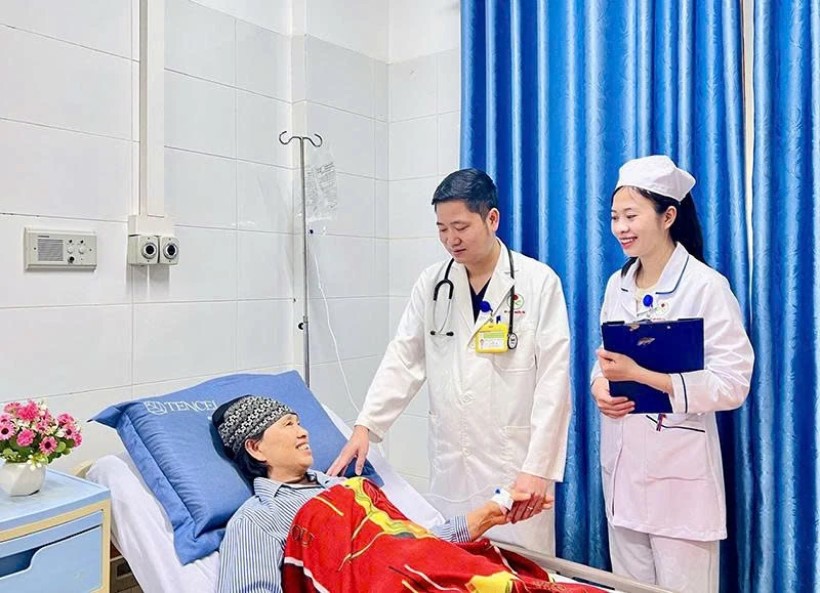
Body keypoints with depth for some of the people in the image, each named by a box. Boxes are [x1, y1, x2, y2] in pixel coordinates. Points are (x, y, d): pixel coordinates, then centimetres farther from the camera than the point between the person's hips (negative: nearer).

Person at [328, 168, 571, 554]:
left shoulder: (539, 282, -5)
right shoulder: (432, 283, 5)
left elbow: (553, 381, -8)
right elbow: (402, 359, 3)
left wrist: (538, 467, -13)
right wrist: (365, 426, -9)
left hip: (515, 464, -3)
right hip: (449, 464, 3)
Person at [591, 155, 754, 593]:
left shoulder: (707, 286, -13)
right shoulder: (617, 285, 7)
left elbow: (732, 385, -17)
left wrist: (640, 375, -24)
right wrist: (599, 385, -8)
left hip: (679, 468, -6)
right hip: (621, 462, 6)